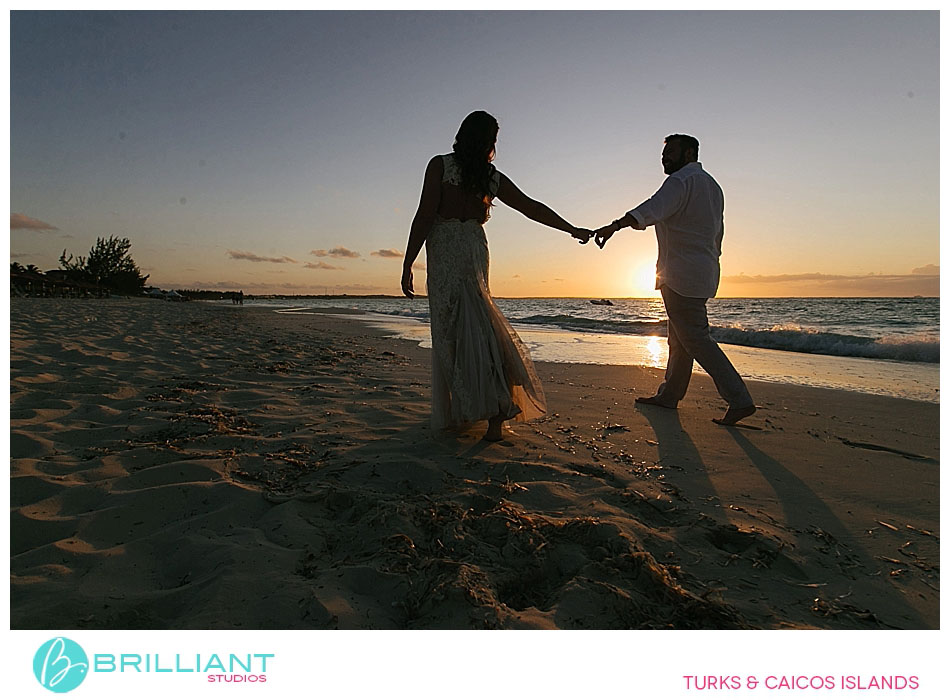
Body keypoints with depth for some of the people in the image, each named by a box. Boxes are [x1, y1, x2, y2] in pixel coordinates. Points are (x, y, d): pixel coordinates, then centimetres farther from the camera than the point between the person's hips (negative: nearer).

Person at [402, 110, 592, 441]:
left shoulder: (440, 165, -1)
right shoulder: (493, 178, 10)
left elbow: (424, 217, -9)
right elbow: (532, 208, 14)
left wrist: (407, 264, -6)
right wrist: (573, 230, 25)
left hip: (444, 251, -5)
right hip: (476, 247, 5)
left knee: (454, 331, -5)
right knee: (473, 325, 13)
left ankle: (495, 408, -9)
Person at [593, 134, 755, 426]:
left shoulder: (681, 180, -10)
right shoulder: (711, 185, 22)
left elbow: (653, 208, -31)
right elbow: (717, 236, 26)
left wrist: (615, 225, -43)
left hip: (681, 275, -10)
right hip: (703, 273, 10)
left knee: (695, 339, -9)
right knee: (679, 338, 15)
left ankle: (739, 400, -9)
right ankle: (669, 394, 24)